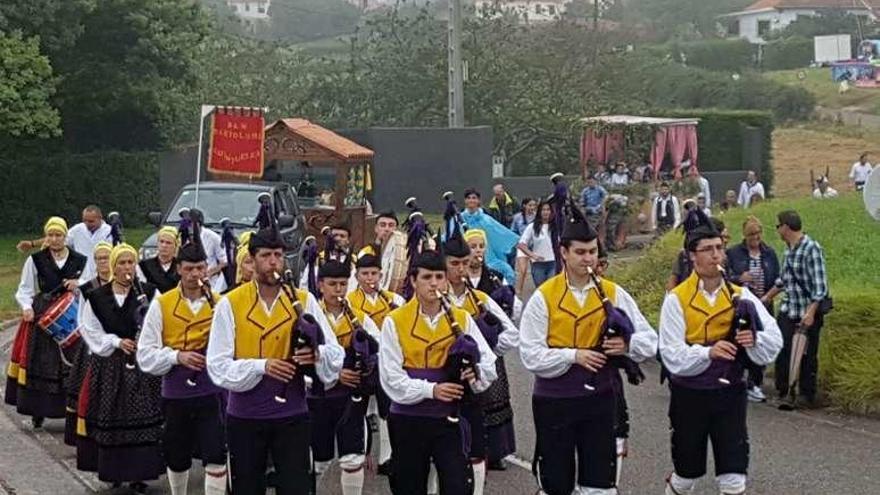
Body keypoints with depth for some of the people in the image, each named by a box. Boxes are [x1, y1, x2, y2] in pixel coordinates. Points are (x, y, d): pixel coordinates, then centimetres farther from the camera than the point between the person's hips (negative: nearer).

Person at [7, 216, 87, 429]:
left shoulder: (80, 261, 6)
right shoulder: (35, 260, 5)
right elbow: (24, 290, 7)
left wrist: (79, 285, -7)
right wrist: (26, 307, -11)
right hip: (41, 317, 0)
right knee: (39, 363, -2)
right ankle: (37, 411, 6)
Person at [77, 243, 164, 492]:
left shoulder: (149, 293, 0)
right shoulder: (97, 298, 2)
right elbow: (91, 332, 2)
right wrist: (117, 342, -9)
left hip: (143, 365, -1)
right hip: (109, 366, 1)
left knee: (142, 420, -2)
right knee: (111, 419, 3)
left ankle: (139, 473, 6)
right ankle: (113, 470, 17)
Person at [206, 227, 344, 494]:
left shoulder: (304, 301, 0)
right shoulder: (230, 304, -5)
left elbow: (336, 353, -2)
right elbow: (218, 366, -9)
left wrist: (316, 354, -24)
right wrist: (261, 366, -22)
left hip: (292, 414, 1)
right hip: (244, 417, 0)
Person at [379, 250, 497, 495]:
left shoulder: (462, 319, 5)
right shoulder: (395, 321, -4)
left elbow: (488, 363, 3)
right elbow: (392, 378, -9)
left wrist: (475, 374, -20)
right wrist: (431, 389, -21)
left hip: (450, 419, 1)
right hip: (408, 421, -1)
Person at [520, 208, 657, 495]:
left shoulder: (614, 294, 1)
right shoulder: (544, 297, -7)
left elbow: (650, 341, 2)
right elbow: (531, 356, -11)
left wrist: (627, 345, -19)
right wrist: (573, 356, -22)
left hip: (600, 399, 2)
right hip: (554, 401, -2)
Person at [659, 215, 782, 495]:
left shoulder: (740, 295, 1)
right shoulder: (677, 299, -9)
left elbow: (774, 339, -5)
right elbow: (672, 355, -17)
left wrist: (754, 339, -27)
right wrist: (708, 352, -34)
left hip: (729, 392, 2)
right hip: (689, 396, -2)